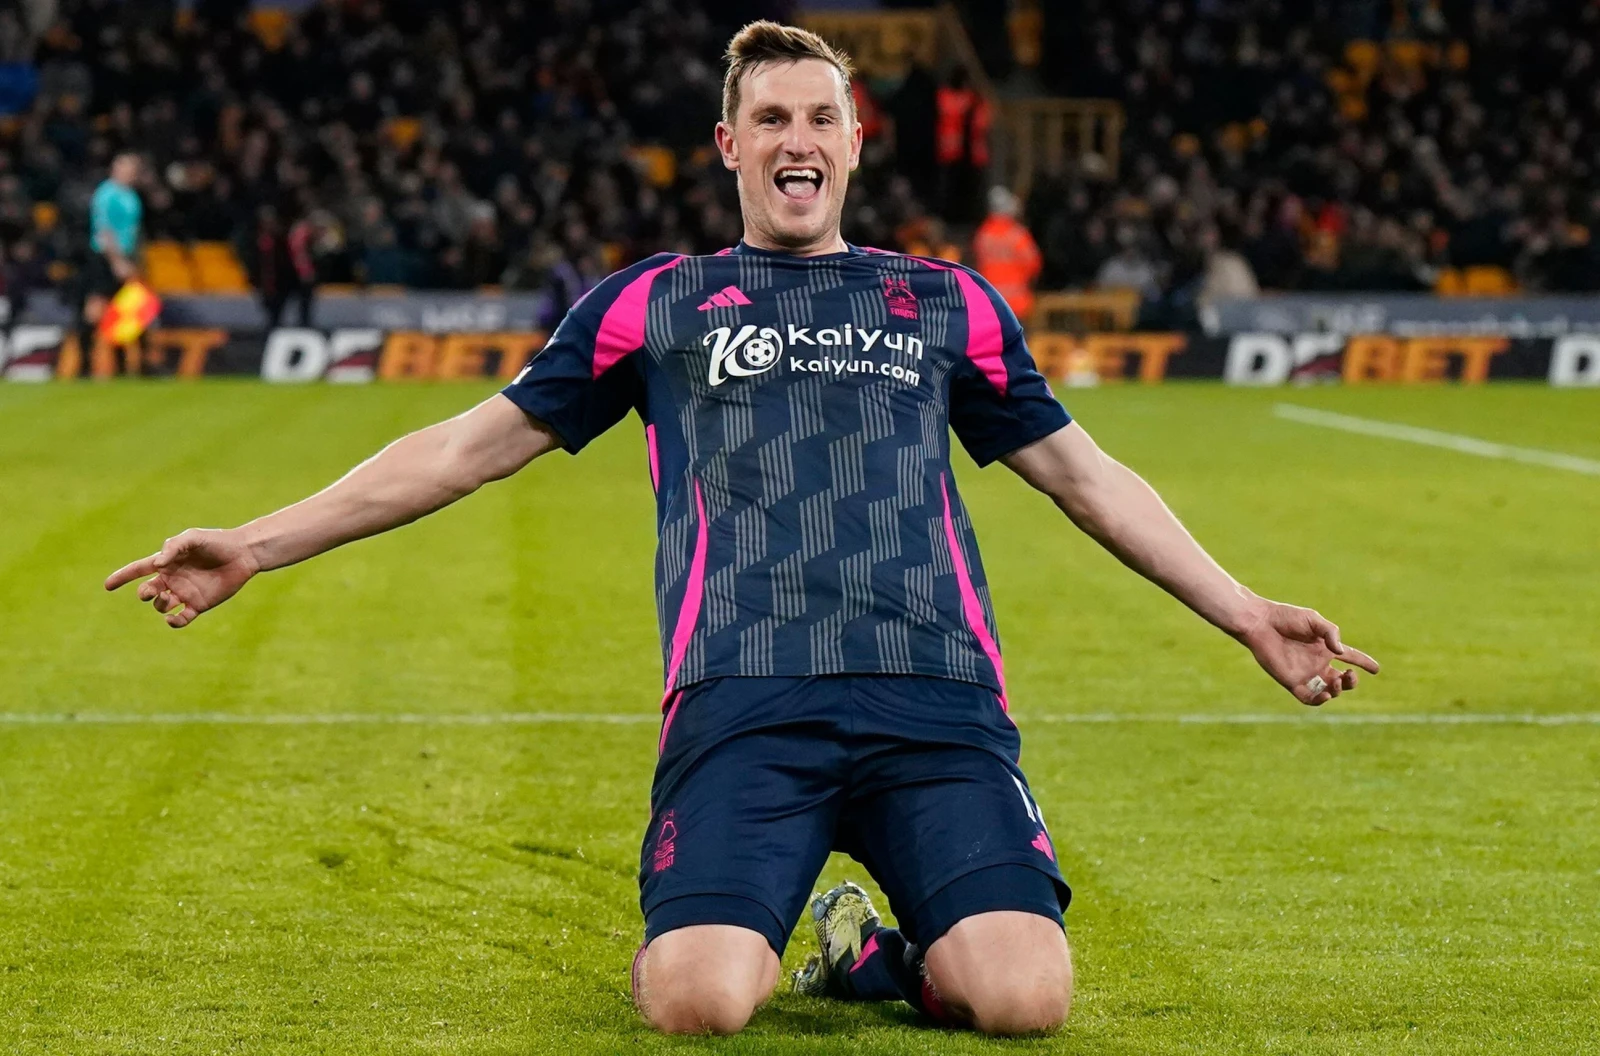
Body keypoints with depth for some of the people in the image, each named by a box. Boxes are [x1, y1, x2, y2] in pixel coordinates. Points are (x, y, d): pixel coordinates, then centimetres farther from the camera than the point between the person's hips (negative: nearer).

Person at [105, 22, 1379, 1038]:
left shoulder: (947, 304, 22)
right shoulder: (651, 305, 18)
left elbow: (1084, 473, 28)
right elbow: (471, 446, 19)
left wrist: (1246, 613, 23)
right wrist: (256, 545, 15)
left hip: (938, 701, 1)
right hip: (744, 709, -1)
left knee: (1024, 995, -23)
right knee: (694, 999, -26)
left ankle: (881, 953, 13)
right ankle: (763, 929, 13)